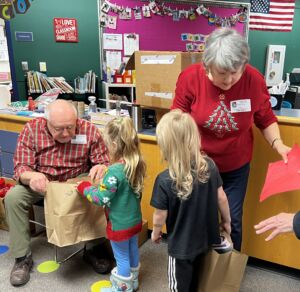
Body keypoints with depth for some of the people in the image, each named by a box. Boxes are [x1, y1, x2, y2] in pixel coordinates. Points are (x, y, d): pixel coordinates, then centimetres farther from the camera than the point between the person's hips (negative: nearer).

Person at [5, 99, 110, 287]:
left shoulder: (90, 131, -18)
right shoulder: (32, 129, -16)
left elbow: (104, 163, -12)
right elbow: (21, 167, -17)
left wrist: (101, 168, -39)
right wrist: (31, 176, -42)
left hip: (78, 182, -1)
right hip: (41, 182, 1)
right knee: (13, 198, -23)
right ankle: (22, 257, -4)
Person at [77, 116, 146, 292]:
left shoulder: (115, 171, -30)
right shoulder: (137, 164, -6)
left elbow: (101, 199, -24)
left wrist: (84, 188, -9)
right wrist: (104, 183, 10)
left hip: (120, 224, -7)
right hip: (135, 220, 8)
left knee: (122, 258, 13)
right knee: (133, 252, 25)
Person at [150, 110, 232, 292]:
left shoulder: (165, 181, -28)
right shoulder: (210, 166, -15)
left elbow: (160, 216, -16)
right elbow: (221, 197, -4)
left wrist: (156, 233, 5)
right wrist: (226, 221, 13)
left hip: (181, 244, -2)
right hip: (205, 237, 3)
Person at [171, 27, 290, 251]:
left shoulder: (254, 80, -17)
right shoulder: (190, 77, -19)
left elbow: (266, 119, -2)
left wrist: (277, 144, -18)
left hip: (236, 166, 0)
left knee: (232, 220, 13)